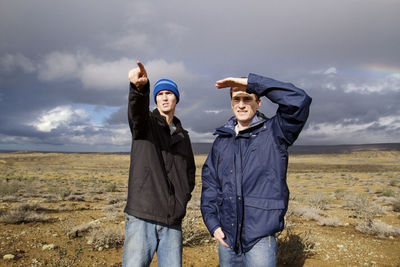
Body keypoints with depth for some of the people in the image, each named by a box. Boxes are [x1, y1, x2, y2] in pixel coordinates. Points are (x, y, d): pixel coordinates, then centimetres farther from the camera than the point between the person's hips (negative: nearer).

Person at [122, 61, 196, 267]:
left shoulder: (183, 136, 18)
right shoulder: (146, 122, 5)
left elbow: (190, 170, 26)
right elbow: (136, 109, -20)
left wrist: (184, 195, 8)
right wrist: (140, 87, -42)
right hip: (141, 218, -4)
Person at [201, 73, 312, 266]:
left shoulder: (274, 132, -4)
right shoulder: (222, 140, 9)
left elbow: (299, 101, -22)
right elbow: (209, 182, 9)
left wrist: (250, 82, -21)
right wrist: (212, 223, 0)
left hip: (260, 237, -4)